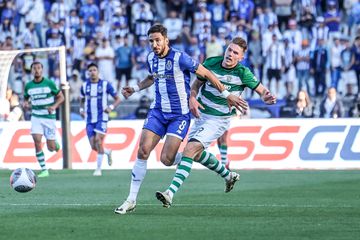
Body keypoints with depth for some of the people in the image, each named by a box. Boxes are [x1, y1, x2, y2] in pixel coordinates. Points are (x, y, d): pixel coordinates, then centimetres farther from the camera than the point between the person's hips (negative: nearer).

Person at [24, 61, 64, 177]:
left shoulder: (49, 83, -6)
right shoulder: (28, 86, 2)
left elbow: (61, 97, 1)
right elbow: (26, 99, 17)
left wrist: (54, 106, -17)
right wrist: (25, 103, -8)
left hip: (49, 117, -2)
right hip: (36, 117, 2)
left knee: (51, 148, 0)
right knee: (37, 141, -18)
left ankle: (55, 143, 40)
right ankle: (44, 170, -9)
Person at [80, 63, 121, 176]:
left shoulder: (105, 84, -2)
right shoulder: (84, 86, 8)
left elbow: (117, 99, 4)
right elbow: (82, 100, 25)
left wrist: (111, 107, -14)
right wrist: (81, 109, 5)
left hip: (102, 117, -4)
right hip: (90, 119, 4)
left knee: (98, 140, -19)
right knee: (93, 146, -3)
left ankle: (98, 168, -9)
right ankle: (108, 152, 30)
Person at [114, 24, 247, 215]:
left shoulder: (180, 58, -18)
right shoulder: (151, 59, 3)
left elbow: (206, 74, -10)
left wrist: (226, 95, -7)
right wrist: (135, 89, 13)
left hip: (179, 115, -5)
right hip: (158, 111, 5)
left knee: (166, 160, -13)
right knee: (143, 151, -9)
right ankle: (131, 200, -4)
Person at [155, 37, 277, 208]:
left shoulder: (243, 73, -16)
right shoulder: (211, 63, -6)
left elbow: (261, 90, -7)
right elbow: (196, 84, 7)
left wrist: (267, 98, -31)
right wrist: (192, 98, -13)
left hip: (219, 120, -6)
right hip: (201, 115, 6)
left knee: (191, 148, -21)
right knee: (197, 153, 21)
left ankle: (171, 192, -27)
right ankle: (228, 176, 45)